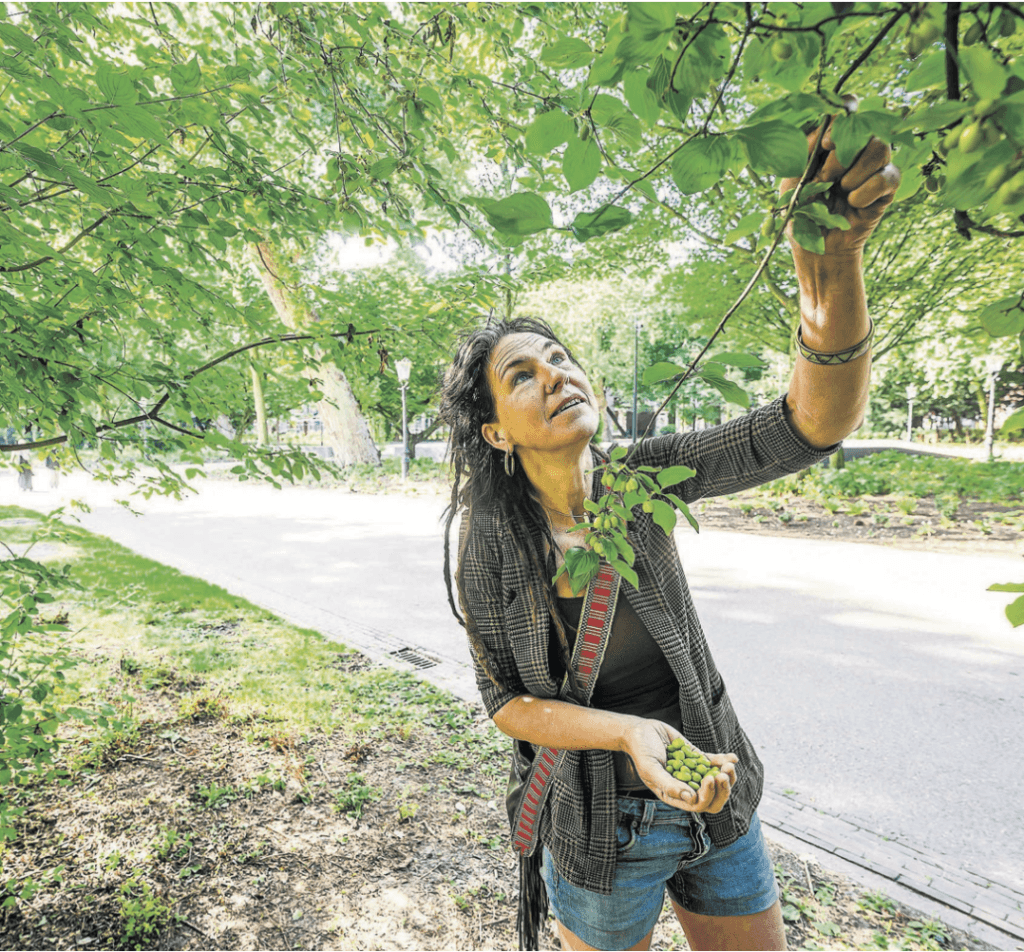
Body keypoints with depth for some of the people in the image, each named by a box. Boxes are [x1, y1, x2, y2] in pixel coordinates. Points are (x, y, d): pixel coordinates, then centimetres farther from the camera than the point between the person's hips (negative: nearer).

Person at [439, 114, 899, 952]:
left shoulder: (640, 476, -13)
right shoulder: (487, 550, -17)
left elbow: (812, 426, -23)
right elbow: (506, 700, -11)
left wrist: (832, 263, -41)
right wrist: (630, 734, -27)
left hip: (719, 802, 3)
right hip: (601, 828, -2)